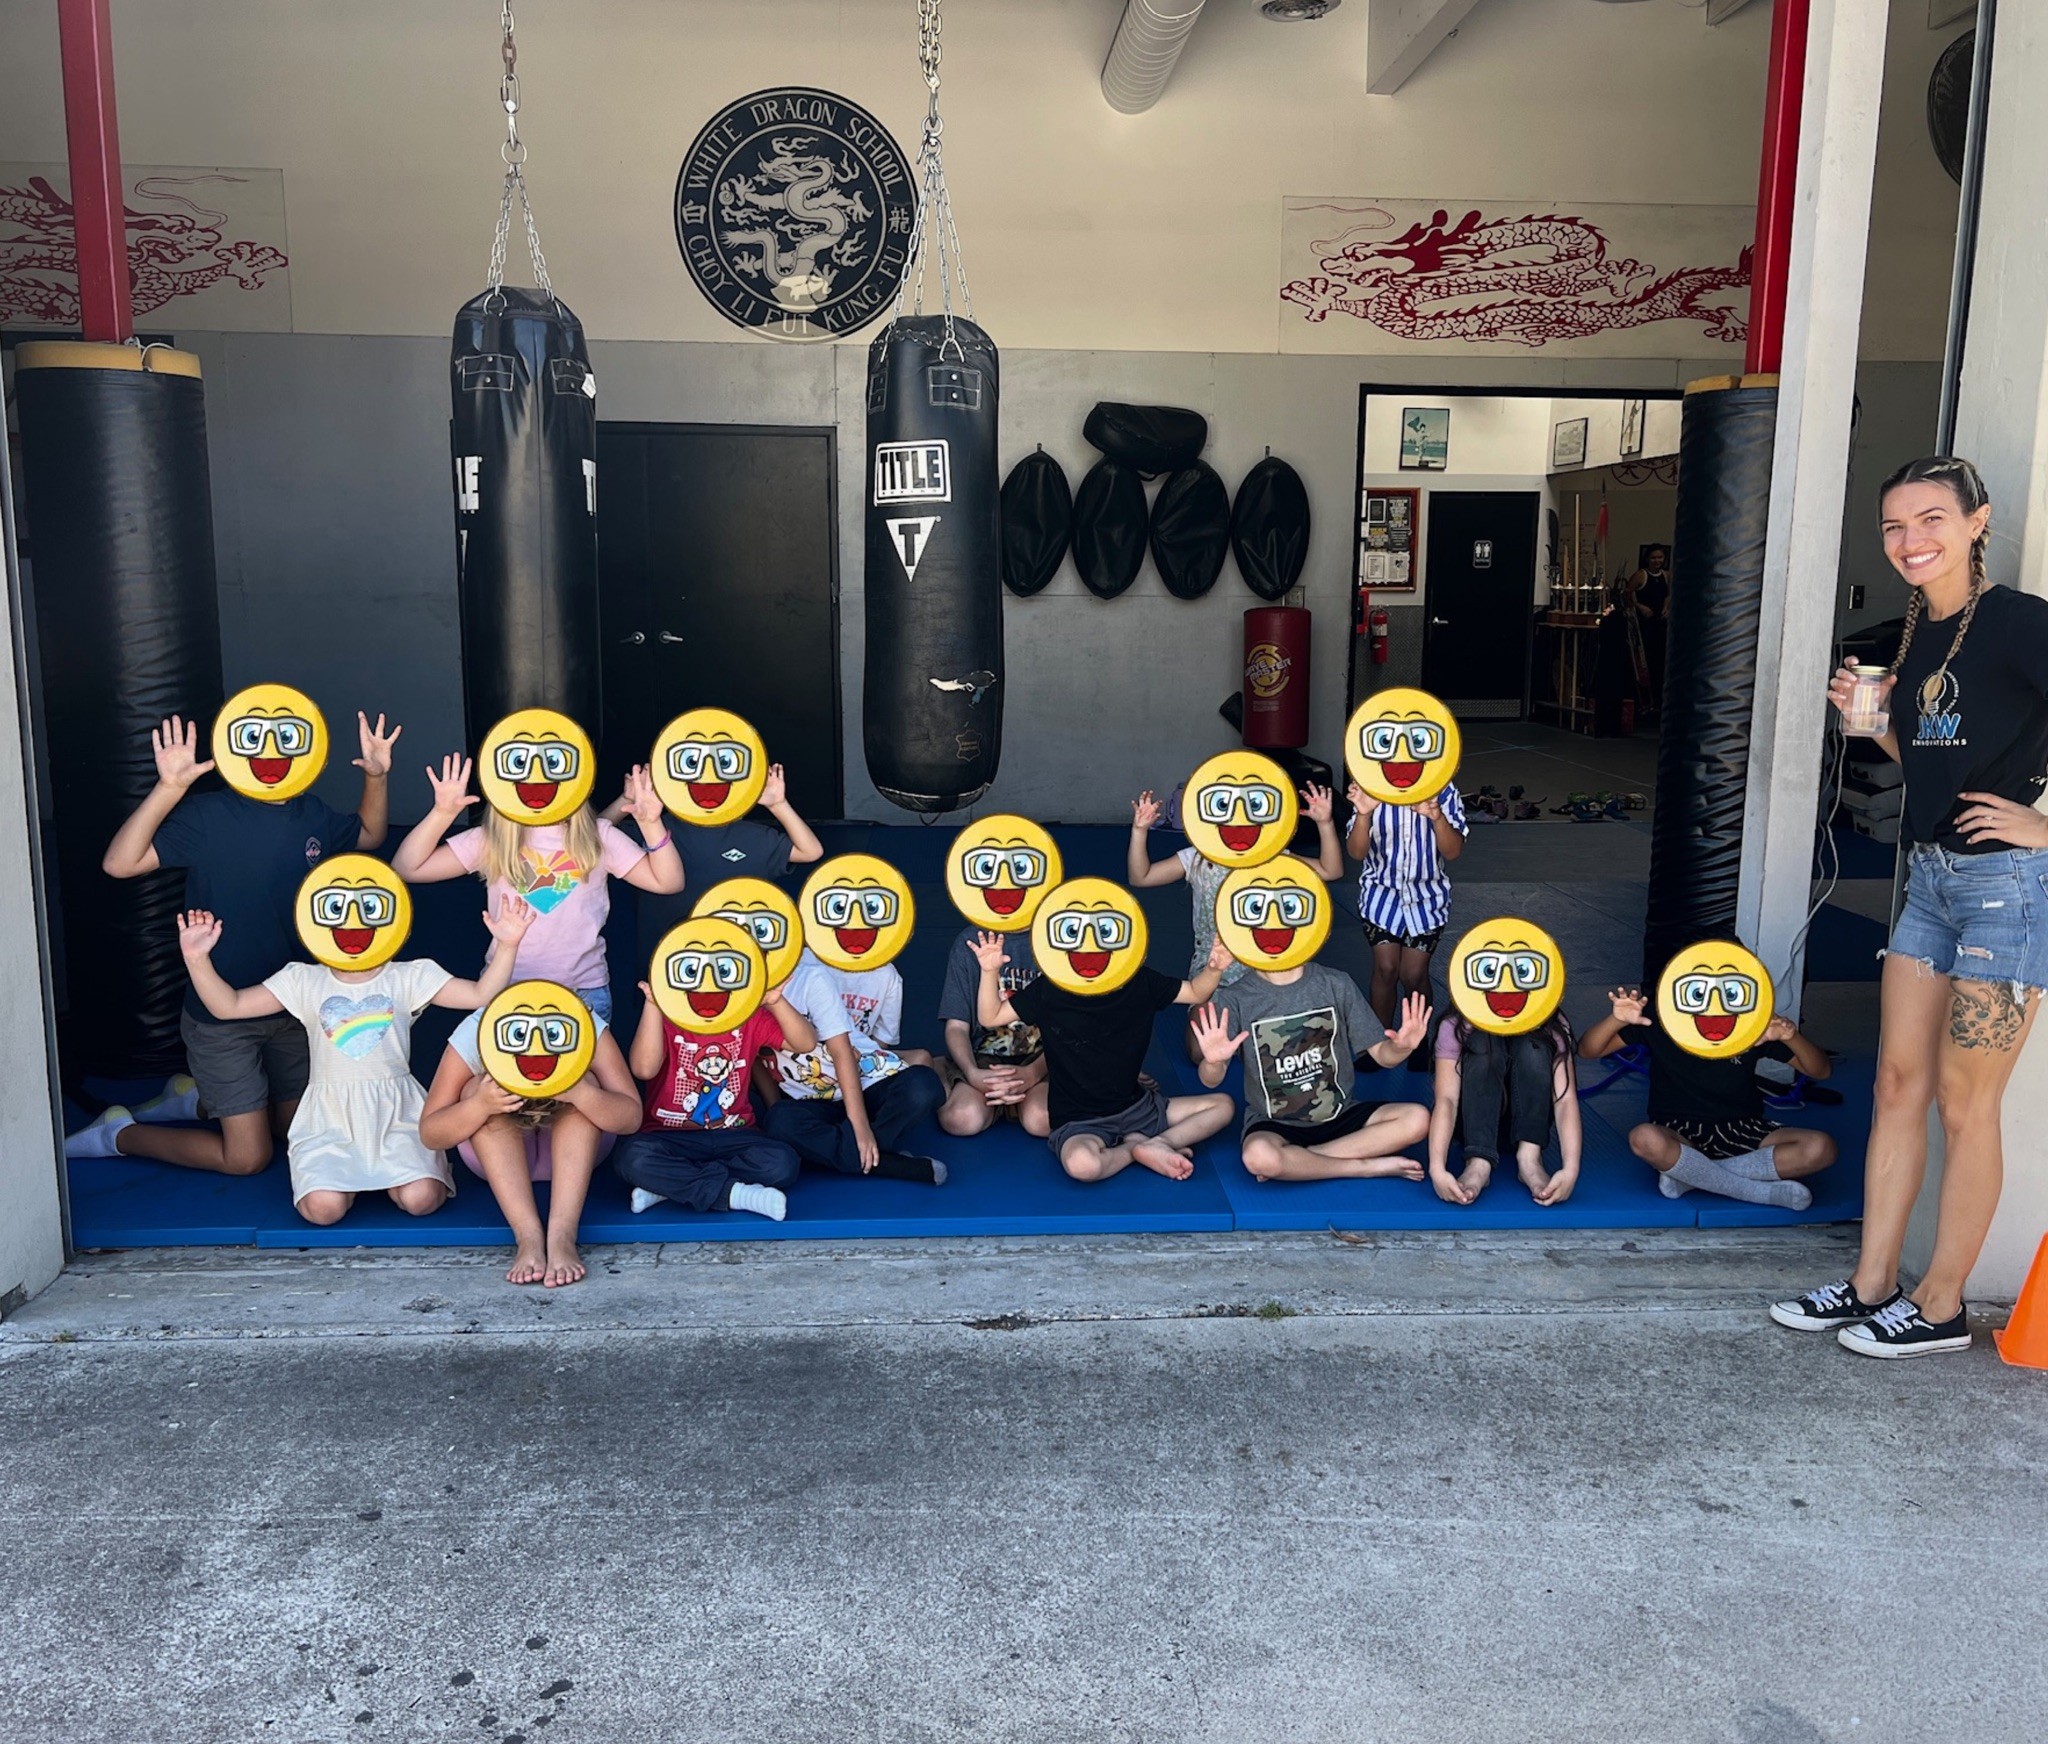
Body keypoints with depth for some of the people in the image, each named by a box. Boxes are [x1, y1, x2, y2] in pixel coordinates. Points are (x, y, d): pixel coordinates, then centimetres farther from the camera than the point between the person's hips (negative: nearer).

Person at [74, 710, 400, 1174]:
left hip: (293, 1009, 6)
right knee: (247, 1158, -2)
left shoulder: (313, 816, -1)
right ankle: (118, 1134, 18)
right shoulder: (209, 816, -17)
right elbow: (118, 863, -25)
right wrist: (169, 789, -34)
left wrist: (377, 775, 3)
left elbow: (369, 835, 19)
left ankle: (194, 1097, 39)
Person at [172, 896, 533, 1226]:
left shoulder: (409, 978, 4)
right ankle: (348, 1175, 12)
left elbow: (480, 995, -5)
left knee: (420, 1198, -24)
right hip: (329, 1119, 1)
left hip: (396, 1114, 0)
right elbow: (228, 1006, 3)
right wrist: (196, 960, -12)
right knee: (323, 1208, -24)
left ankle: (388, 1173, 12)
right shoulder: (304, 981, 7)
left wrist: (507, 946, -19)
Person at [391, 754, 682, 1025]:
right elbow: (406, 868, -6)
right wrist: (441, 814, -19)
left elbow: (668, 882, -5)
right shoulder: (490, 842, -1)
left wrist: (651, 824, -19)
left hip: (585, 991, 0)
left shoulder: (597, 837, 0)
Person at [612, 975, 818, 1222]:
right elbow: (644, 1069, -23)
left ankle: (668, 1185, -18)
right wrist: (652, 1004, -29)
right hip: (670, 1136, -2)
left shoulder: (749, 1016, 4)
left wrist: (775, 1002, -22)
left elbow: (806, 1042, -7)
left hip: (732, 1136, 2)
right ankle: (734, 1194, -25)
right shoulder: (667, 1018, -4)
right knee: (633, 1156, -35)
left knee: (783, 1162, -28)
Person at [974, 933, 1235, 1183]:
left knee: (1223, 1106, 1)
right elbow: (990, 1018, -6)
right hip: (1079, 1121, -4)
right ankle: (1136, 1150, -9)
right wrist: (989, 972, -23)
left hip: (1136, 1105, 4)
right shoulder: (1049, 990, -11)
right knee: (1081, 1163, -39)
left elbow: (1196, 994, 6)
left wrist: (1214, 968, -16)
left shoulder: (1141, 982, -5)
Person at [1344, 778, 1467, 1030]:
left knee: (1414, 975, -1)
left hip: (1426, 895, 0)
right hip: (1382, 891, 0)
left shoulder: (1443, 792, -12)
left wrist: (1437, 817, -37)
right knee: (1386, 968, -6)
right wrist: (1363, 814, -36)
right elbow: (1357, 853, -17)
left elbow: (1453, 851, -17)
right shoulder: (1371, 792, -12)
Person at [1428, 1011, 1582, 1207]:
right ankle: (1478, 1164, -38)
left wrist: (1570, 1169, -46)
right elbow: (1446, 1100, -33)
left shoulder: (1552, 1026, -18)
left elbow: (1565, 1099, -30)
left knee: (1532, 1045, -27)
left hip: (1527, 1132, 1)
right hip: (1473, 1126, -1)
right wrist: (1437, 1169, -49)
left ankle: (1530, 1158, -29)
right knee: (1484, 1043, -30)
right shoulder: (1456, 1027, -21)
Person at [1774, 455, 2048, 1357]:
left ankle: (1940, 1307, 15)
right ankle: (1871, 1284, 20)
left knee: (1964, 1104, 1)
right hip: (1931, 877, 8)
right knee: (1898, 1082, 10)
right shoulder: (1914, 633, 10)